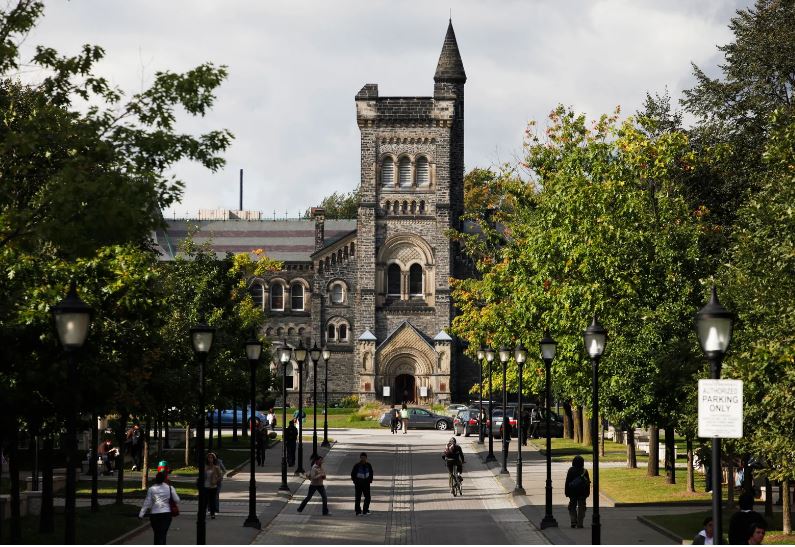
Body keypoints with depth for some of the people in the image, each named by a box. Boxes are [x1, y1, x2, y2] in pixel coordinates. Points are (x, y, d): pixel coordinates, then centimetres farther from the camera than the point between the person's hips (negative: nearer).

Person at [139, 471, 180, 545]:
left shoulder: (151, 489, -1)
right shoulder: (170, 488, -2)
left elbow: (147, 503, -2)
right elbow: (177, 500, 1)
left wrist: (141, 514, 3)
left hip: (154, 514, 0)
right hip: (166, 514, 0)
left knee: (157, 534, 14)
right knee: (162, 534, 2)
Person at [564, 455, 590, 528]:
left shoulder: (571, 471, -7)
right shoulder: (585, 471, -5)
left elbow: (567, 482, -4)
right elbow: (588, 483, 0)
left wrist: (566, 492, 3)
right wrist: (587, 493, 8)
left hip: (573, 492, 0)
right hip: (582, 493, 0)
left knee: (572, 507, 12)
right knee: (581, 508, 6)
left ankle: (573, 522, 0)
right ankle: (579, 524, 3)